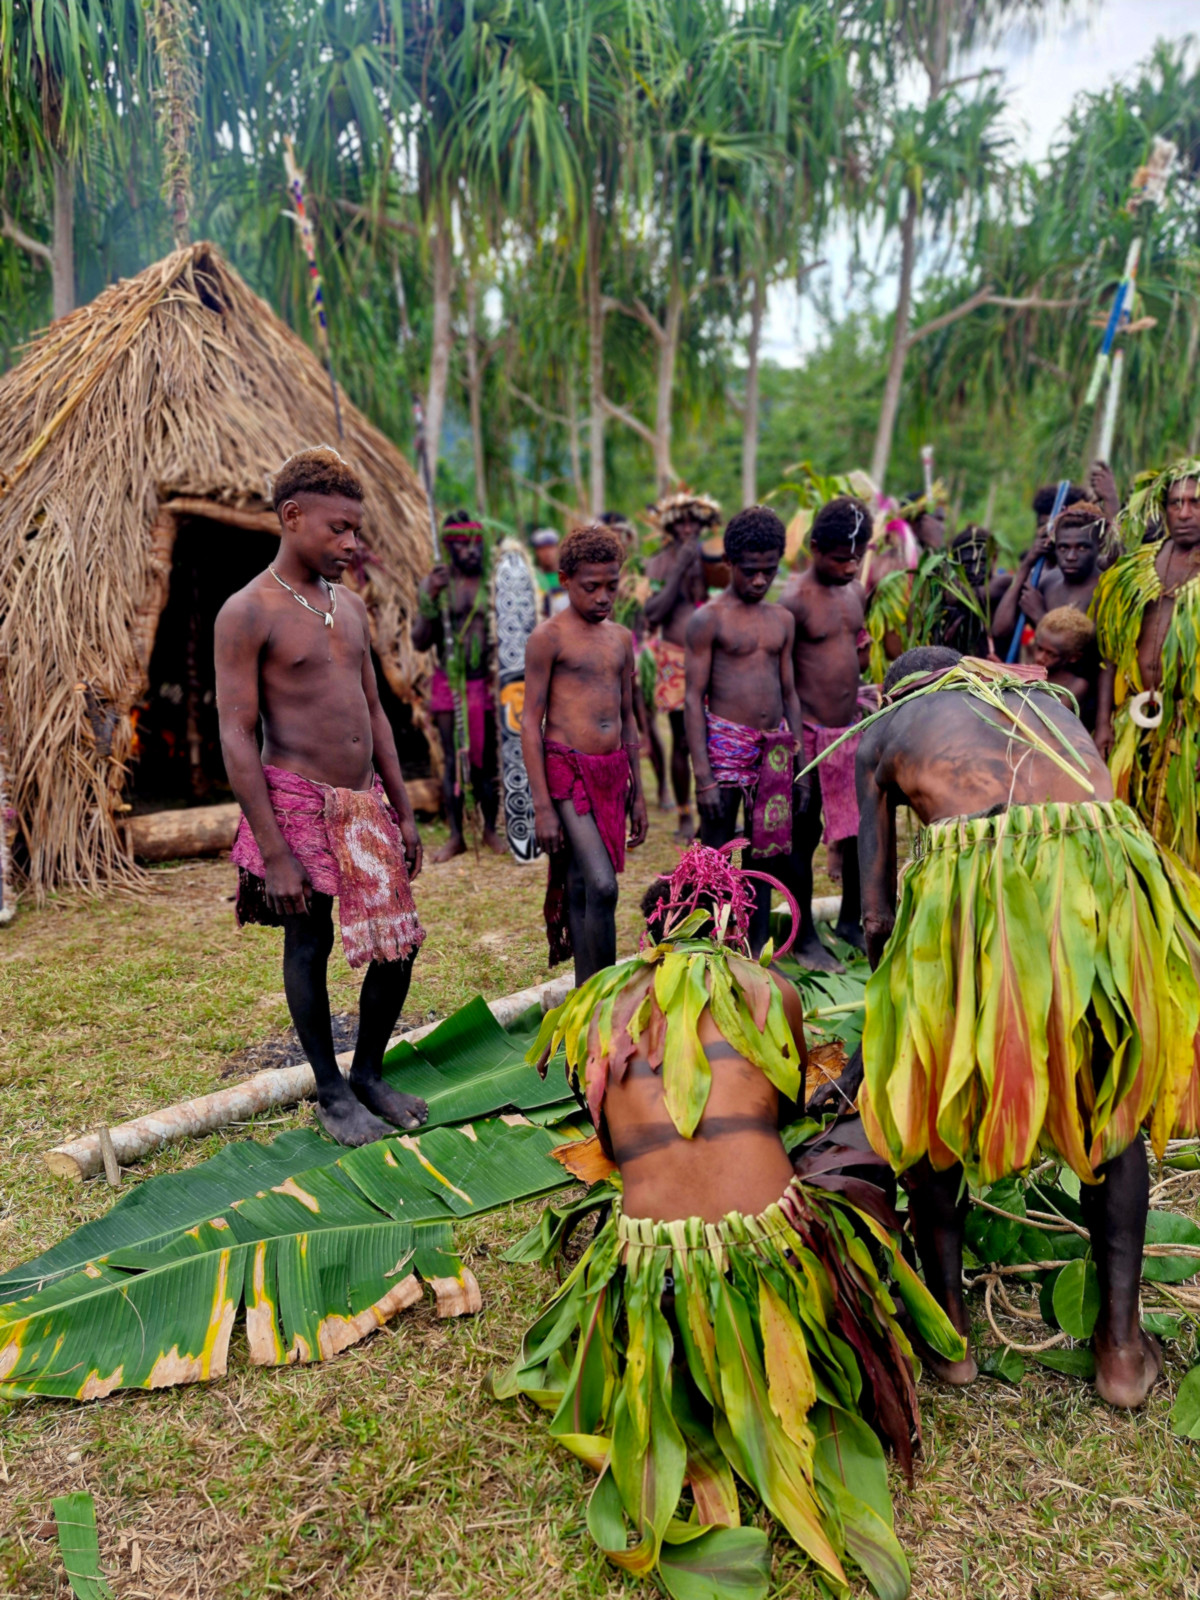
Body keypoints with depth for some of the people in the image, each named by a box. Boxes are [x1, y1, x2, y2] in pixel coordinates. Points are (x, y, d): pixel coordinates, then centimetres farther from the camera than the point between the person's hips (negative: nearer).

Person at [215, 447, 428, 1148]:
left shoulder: (350, 605, 12)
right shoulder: (248, 612, -9)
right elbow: (237, 738, -13)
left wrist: (404, 812, 13)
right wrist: (273, 854, -16)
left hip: (365, 800, 6)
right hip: (298, 801, -6)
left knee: (398, 942, 6)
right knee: (309, 946, 7)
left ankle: (370, 1074, 27)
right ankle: (331, 1092, 24)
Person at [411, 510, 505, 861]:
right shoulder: (433, 583, 0)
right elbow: (420, 642, -4)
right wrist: (430, 600, -16)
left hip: (486, 682, 0)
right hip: (448, 683, 0)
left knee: (487, 759, 6)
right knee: (452, 760, 4)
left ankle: (491, 829, 20)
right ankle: (455, 836, 13)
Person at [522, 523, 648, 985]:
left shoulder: (622, 638, 14)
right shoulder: (548, 638, -5)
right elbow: (531, 723, -7)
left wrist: (637, 792, 18)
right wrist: (542, 806, -11)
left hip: (613, 773, 6)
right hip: (567, 771, -6)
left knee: (581, 890, 11)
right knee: (601, 886, -15)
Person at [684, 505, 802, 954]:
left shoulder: (782, 620, 13)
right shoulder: (708, 619, -4)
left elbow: (790, 693, 17)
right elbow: (694, 698, -8)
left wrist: (800, 761, 11)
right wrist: (703, 776, -14)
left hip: (774, 746, 6)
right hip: (726, 743, -5)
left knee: (764, 851, 11)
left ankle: (759, 952, 22)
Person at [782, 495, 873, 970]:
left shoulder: (854, 593, 10)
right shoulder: (794, 599, -13)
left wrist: (857, 693, 13)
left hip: (851, 730, 7)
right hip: (811, 734, -7)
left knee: (860, 827, 12)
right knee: (804, 835, 3)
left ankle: (850, 921, 31)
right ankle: (804, 937, 17)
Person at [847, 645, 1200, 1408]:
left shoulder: (884, 730, 25)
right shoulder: (1044, 697, 35)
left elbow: (878, 913, 18)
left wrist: (882, 1029, 32)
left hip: (974, 879, -3)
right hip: (1110, 869, 3)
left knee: (933, 1105, 22)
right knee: (1114, 1107, 25)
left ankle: (949, 1325, 33)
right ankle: (1122, 1345, 33)